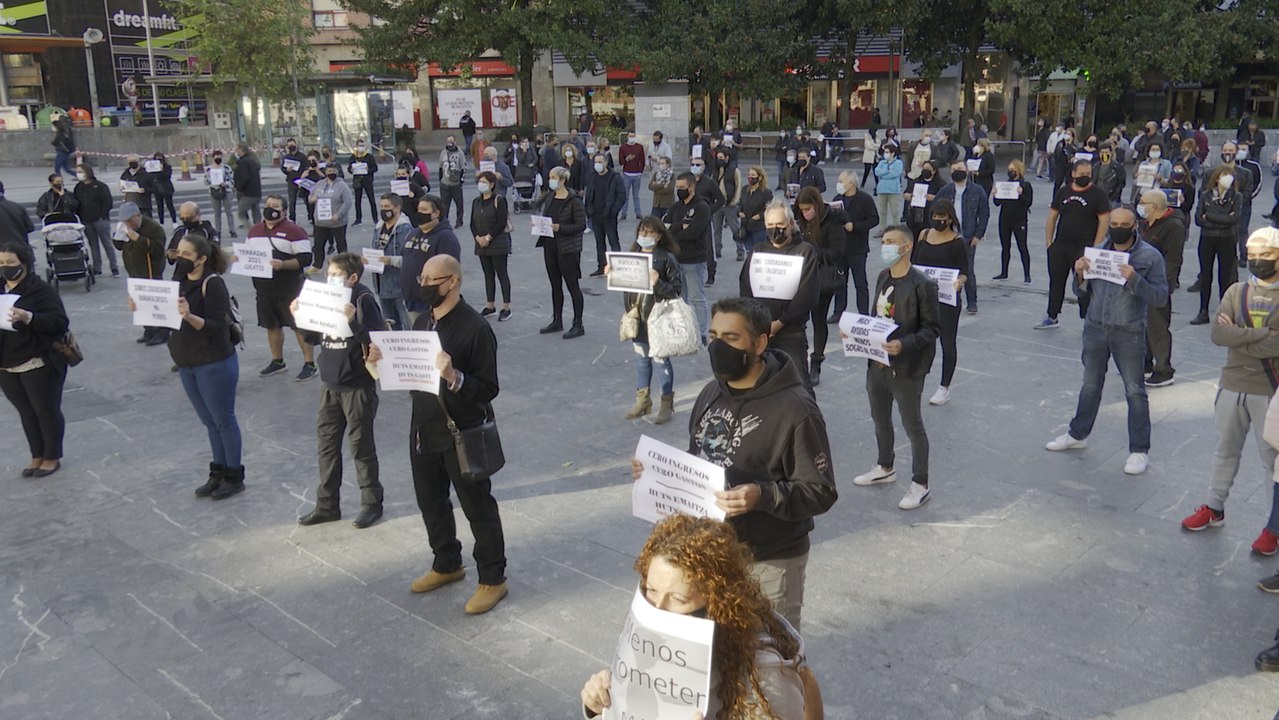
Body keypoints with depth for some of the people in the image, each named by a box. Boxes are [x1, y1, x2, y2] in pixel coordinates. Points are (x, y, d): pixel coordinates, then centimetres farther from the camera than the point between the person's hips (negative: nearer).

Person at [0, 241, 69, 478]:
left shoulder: (41, 290, -12)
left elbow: (59, 322, -20)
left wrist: (27, 317, -32)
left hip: (39, 365, -6)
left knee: (47, 411, 7)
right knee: (26, 413, 15)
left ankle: (52, 457, 21)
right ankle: (37, 456, 28)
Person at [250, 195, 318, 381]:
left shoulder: (293, 230, -10)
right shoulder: (255, 230, 10)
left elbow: (305, 258, -15)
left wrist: (283, 264, -27)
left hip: (290, 290, -6)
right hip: (264, 289, 7)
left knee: (300, 326, -1)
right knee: (272, 325, 16)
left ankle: (309, 364, 5)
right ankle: (277, 361, 31)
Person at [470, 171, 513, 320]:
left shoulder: (499, 200, -8)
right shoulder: (476, 201, 12)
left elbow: (502, 222, -14)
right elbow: (473, 223, 10)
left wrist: (488, 237, -16)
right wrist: (478, 237, -7)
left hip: (498, 244, -6)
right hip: (481, 245, 6)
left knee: (501, 274, -3)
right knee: (488, 275, 12)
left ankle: (506, 308, 2)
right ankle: (490, 306, 20)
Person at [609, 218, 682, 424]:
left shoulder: (666, 258, -13)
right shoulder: (633, 255, 6)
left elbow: (677, 288, -15)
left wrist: (658, 283, -30)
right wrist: (611, 274, -3)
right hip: (637, 316, 6)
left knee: (661, 360, 5)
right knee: (641, 359, 17)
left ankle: (666, 403, 20)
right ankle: (643, 400, 32)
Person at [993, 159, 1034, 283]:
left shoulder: (1025, 185, -5)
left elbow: (1029, 203, -12)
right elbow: (997, 203, 7)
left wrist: (1021, 194, -27)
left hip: (1020, 220, -5)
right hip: (1004, 219, 5)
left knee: (1022, 247, -3)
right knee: (1005, 247, 12)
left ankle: (1027, 275, 2)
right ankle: (1004, 273, 22)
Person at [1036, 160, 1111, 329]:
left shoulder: (1098, 194, -5)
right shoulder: (1063, 192, 8)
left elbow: (1104, 221, -9)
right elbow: (1052, 217, 13)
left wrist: (1095, 248, -15)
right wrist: (1049, 241, 5)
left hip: (1084, 249, -5)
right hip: (1060, 246, 5)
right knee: (1056, 282, 13)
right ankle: (1052, 317, 27)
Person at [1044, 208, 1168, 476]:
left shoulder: (1150, 256, -7)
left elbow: (1161, 296, -12)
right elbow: (1082, 292, 10)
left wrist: (1134, 279, -26)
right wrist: (1080, 273, -10)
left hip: (1129, 333, -4)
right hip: (1095, 328, 4)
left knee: (1135, 391, 2)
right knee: (1090, 385, 18)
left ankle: (1139, 450, 11)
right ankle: (1078, 434, 34)